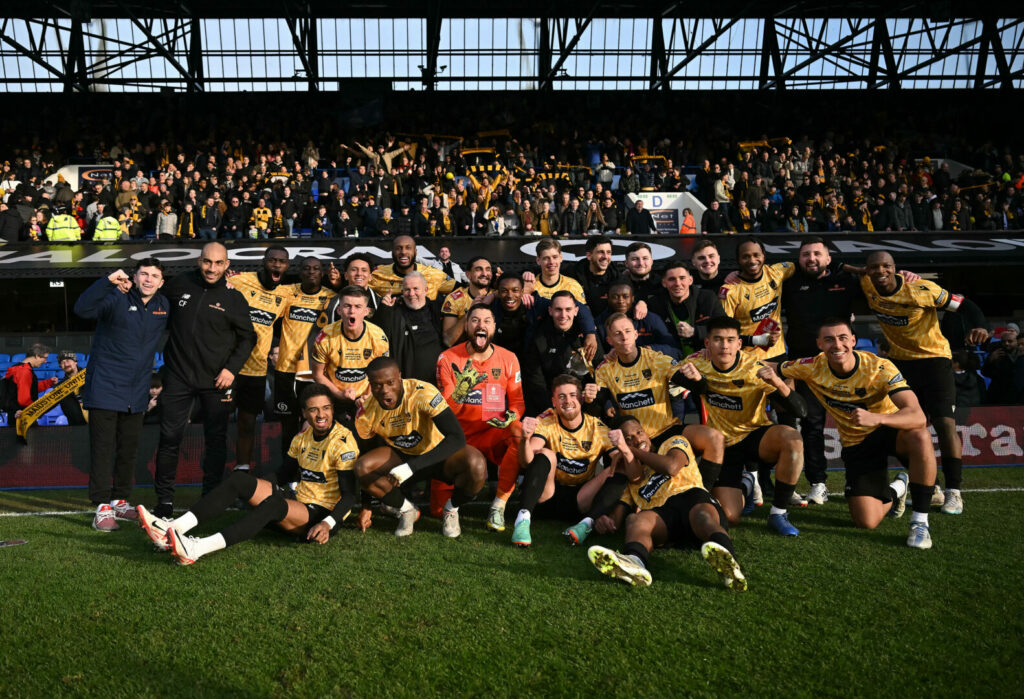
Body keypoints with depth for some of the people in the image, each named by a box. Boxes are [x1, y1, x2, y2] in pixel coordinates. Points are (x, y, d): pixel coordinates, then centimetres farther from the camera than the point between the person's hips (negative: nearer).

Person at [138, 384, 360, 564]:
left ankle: (197, 549, -51)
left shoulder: (343, 441, -12)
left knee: (274, 504, -37)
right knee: (240, 479, -10)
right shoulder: (302, 437, 10)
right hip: (298, 503, 7)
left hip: (324, 514, -7)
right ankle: (174, 528, -25)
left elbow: (349, 494, -16)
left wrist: (327, 524, -30)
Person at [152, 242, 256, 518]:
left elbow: (247, 338, 3)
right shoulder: (180, 284, 3)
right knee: (169, 437, 0)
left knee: (216, 439, 6)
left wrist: (232, 368, -8)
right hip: (178, 375, 1)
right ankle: (164, 500, 12)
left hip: (216, 381, -1)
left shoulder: (234, 297, -2)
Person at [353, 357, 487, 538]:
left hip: (438, 455, -3)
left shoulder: (422, 393, -30)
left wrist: (409, 468, -40)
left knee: (476, 465, -35)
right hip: (402, 456, 3)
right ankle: (407, 510, 1)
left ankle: (451, 509, 0)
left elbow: (458, 438, -35)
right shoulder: (367, 410, -15)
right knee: (362, 468, -25)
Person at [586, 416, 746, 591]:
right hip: (660, 513, 2)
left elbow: (671, 467, 2)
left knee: (703, 513, -39)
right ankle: (634, 561, -67)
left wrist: (634, 451, 15)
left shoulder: (675, 442, 26)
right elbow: (620, 511, 24)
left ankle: (725, 557, -72)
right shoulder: (632, 477, 35)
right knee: (636, 519, -32)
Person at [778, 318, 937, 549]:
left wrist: (876, 418, -55)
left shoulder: (879, 368, -25)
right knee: (866, 522, -10)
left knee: (919, 436, -40)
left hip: (889, 431, -2)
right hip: (856, 445, 3)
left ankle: (920, 521, -23)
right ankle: (895, 490, 28)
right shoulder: (812, 368, -15)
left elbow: (918, 417, -37)